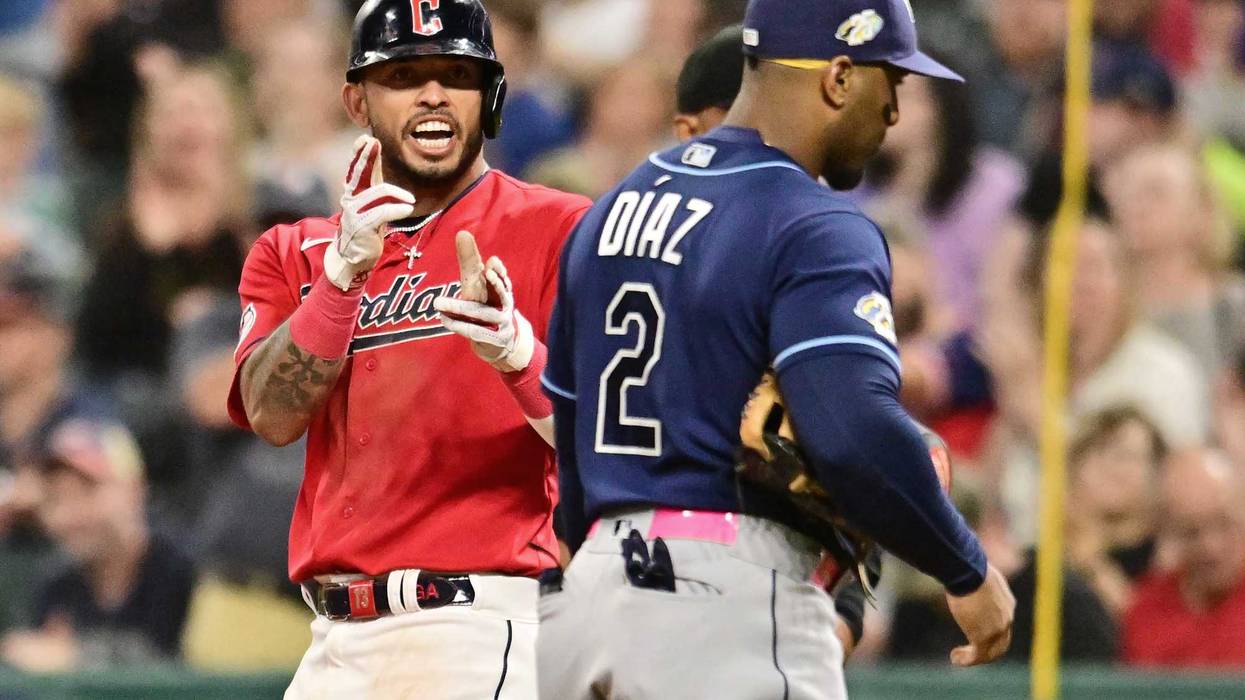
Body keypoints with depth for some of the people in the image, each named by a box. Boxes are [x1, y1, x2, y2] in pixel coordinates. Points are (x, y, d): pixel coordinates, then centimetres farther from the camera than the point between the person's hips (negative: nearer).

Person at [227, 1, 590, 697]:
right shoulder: (296, 254, 15)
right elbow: (273, 415, -2)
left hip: (476, 626, -5)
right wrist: (343, 273, -15)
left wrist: (516, 352, -26)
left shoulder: (556, 230, 1)